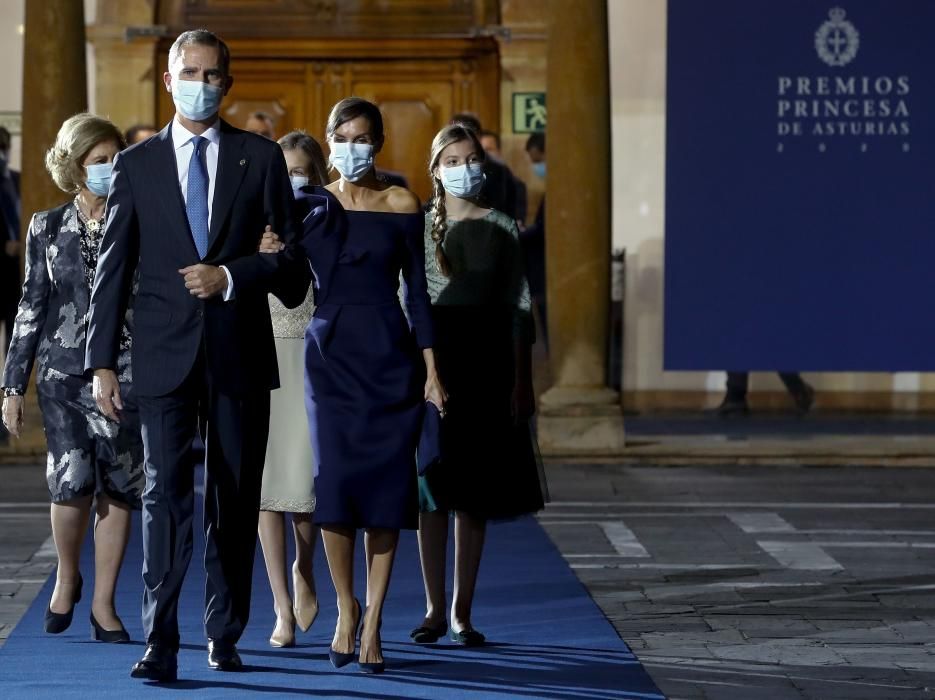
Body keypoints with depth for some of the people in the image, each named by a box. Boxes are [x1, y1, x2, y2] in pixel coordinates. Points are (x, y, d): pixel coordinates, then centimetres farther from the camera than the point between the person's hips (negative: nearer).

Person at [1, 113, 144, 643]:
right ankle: (67, 575, 12)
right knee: (73, 479, -14)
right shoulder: (49, 228, 7)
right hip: (64, 372, 0)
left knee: (119, 488, -1)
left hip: (123, 374, 0)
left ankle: (104, 603, 10)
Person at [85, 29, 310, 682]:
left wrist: (231, 277, -12)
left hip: (241, 355, 1)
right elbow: (113, 268, 5)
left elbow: (295, 252, 4)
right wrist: (103, 361, 0)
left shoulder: (261, 157, 6)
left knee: (237, 501, 7)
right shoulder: (137, 163, 7)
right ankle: (161, 644, -10)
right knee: (166, 496, -8)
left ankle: (225, 635, 18)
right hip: (165, 356, -1)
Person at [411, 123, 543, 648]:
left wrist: (522, 380, -1)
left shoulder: (502, 229, 5)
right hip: (430, 358, 0)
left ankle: (463, 612, 9)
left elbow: (518, 308, 5)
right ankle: (435, 609, 8)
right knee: (431, 489, 0)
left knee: (474, 492, 3)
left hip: (486, 363, 1)